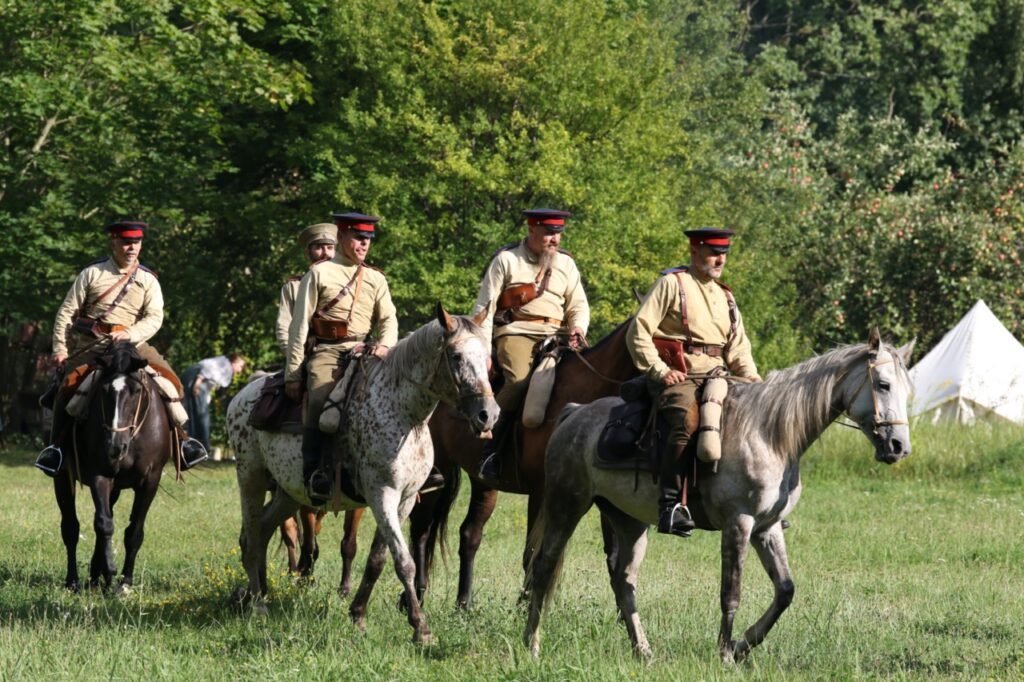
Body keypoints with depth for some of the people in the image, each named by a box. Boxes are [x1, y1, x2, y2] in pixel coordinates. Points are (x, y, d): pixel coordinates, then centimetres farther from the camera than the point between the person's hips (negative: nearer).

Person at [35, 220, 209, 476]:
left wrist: (130, 334, -22)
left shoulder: (148, 280, 7)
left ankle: (182, 441, -8)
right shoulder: (92, 273, 5)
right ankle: (54, 447, -14)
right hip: (89, 345, -1)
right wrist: (60, 349, -5)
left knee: (168, 378, -17)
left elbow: (154, 318, -4)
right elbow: (66, 312, 5)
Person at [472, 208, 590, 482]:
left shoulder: (565, 262, 17)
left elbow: (578, 305, 17)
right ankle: (491, 447, -21)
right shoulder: (506, 259, 6)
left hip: (555, 335, 4)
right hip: (515, 332, -4)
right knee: (519, 379, -32)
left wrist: (578, 328, -7)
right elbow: (484, 307, 3)